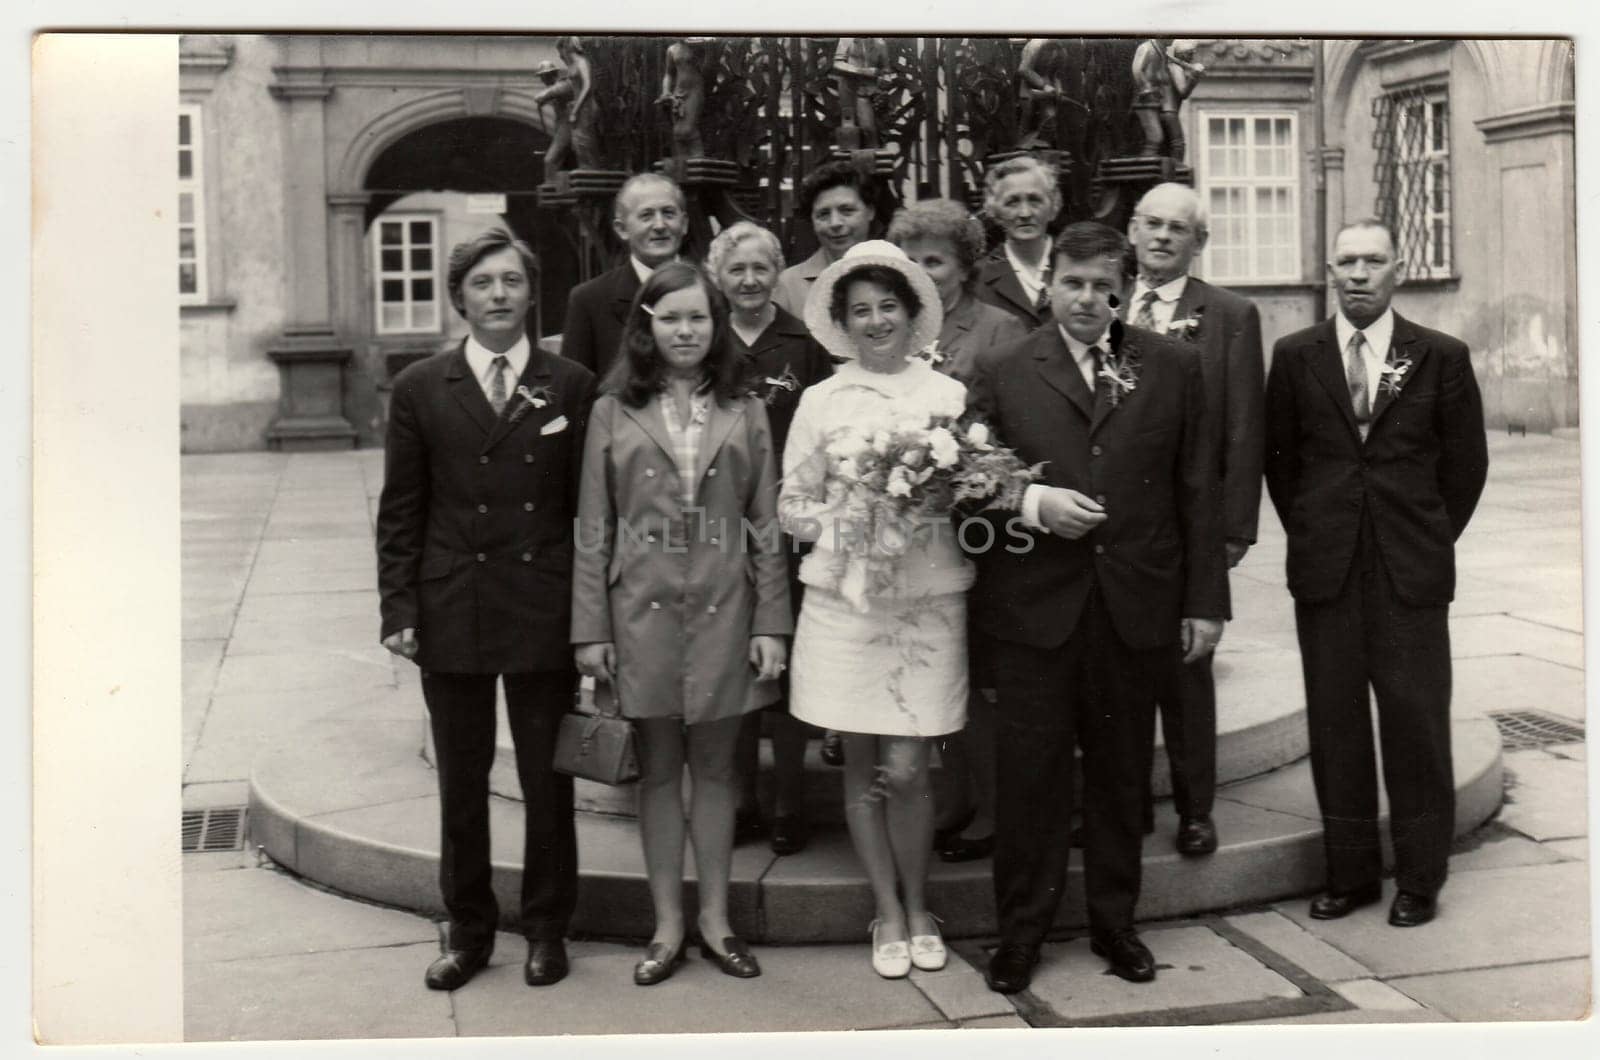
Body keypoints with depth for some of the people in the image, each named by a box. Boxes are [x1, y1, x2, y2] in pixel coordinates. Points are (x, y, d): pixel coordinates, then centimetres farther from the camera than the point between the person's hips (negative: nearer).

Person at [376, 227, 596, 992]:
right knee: (460, 783, 10)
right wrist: (399, 608, -3)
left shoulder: (572, 387, 2)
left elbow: (588, 506, 2)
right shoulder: (420, 390, 3)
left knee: (548, 781, 9)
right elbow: (401, 511, 4)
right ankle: (468, 929, 25)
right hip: (452, 610, 1)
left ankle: (546, 928, 24)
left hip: (545, 610, -1)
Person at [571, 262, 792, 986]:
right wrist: (590, 628, -2)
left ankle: (714, 920, 20)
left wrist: (771, 621, -1)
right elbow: (594, 530, 2)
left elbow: (765, 524, 4)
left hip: (724, 609, 1)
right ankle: (667, 926, 17)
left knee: (714, 766, 9)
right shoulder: (613, 413, 3)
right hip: (643, 608, 0)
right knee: (658, 769, 8)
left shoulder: (743, 412, 5)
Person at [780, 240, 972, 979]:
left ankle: (917, 907, 20)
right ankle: (889, 913, 22)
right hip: (844, 596, 1)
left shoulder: (950, 395, 5)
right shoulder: (821, 401, 6)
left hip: (928, 597, -1)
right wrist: (837, 521, -9)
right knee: (861, 764, 5)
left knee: (905, 769, -3)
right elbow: (791, 505, 9)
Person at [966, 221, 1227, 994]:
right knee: (1029, 770, 4)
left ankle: (1114, 920, 27)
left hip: (1136, 603, 1)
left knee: (1121, 770, 12)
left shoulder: (1172, 366, 7)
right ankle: (1021, 929, 17)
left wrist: (1205, 599, 4)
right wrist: (1032, 503, -16)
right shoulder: (1001, 372, 3)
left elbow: (1196, 488, 7)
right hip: (1034, 604, -1)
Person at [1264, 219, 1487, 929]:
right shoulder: (1295, 356, 6)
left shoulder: (1442, 357, 2)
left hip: (1412, 573, -1)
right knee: (1334, 723, 6)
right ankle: (1349, 872, 18)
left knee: (1416, 722, 1)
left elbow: (1466, 462, 8)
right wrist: (1309, 535, 9)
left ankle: (1419, 879, 14)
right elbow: (1278, 457, 11)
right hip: (1325, 570, 1)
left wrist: (1430, 539, 7)